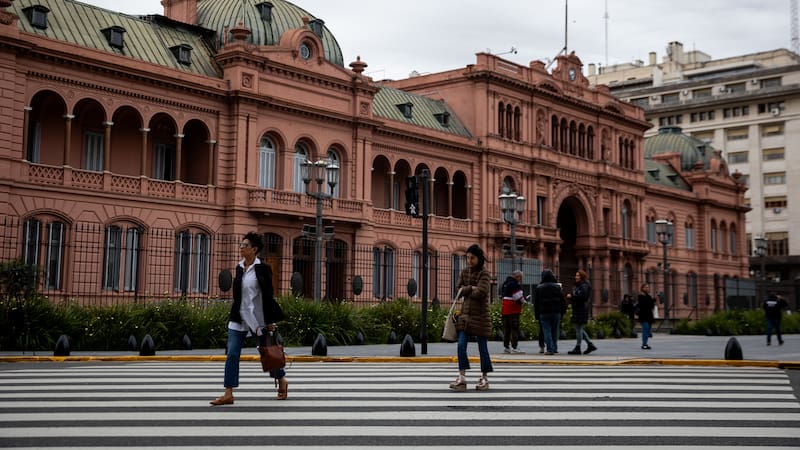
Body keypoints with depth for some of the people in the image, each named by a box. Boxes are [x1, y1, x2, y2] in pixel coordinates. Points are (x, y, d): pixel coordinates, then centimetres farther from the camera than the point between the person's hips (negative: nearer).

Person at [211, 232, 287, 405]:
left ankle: (281, 381, 32)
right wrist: (235, 315, 17)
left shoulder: (263, 269, -9)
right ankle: (228, 394, -2)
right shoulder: (239, 268, 8)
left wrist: (270, 321, -11)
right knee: (232, 354, -4)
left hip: (259, 318, -5)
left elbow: (268, 295, -10)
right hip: (239, 319, 5)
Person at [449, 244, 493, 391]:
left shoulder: (484, 273, -8)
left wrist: (465, 291, -7)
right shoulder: (464, 272, 10)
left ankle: (484, 378, 15)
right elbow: (458, 290, 2)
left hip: (480, 314, -5)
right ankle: (461, 378, -2)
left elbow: (480, 292, -21)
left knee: (482, 347, 4)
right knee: (461, 345, -5)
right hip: (465, 313, 5)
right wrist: (471, 288, -12)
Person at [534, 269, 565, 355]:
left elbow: (536, 302, 1)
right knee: (555, 331, 10)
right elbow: (562, 301, 5)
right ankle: (554, 348, 13)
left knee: (547, 331, -1)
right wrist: (562, 312, 11)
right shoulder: (557, 287, 3)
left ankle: (550, 349, -8)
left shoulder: (539, 288, -2)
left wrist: (537, 313, 7)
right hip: (556, 312, 2)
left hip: (544, 313, -2)